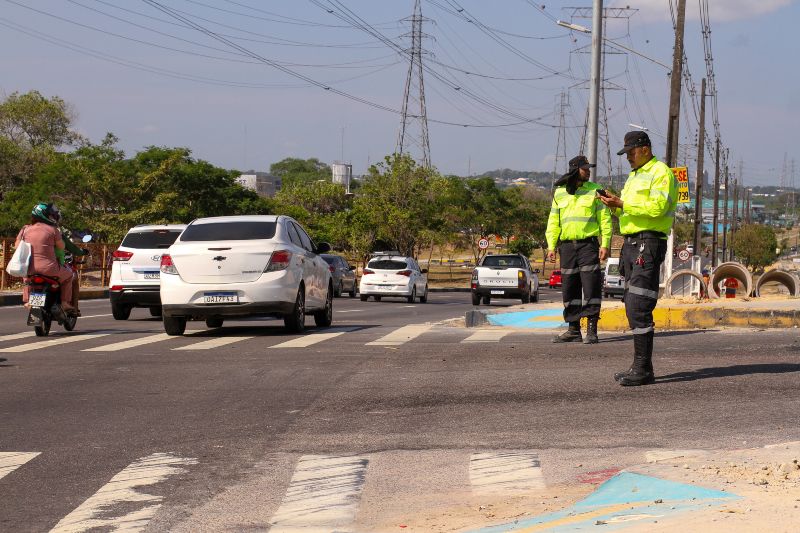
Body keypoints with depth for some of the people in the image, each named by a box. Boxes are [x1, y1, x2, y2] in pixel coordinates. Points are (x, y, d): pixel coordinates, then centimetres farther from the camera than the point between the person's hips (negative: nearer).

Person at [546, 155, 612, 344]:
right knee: (569, 288, 6)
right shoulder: (560, 193, 12)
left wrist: (605, 244, -8)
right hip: (567, 245, 3)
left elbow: (605, 219, 1)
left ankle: (592, 330, -7)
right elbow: (553, 222, 14)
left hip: (589, 244, -3)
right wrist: (551, 246, 5)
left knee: (591, 286, -9)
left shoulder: (595, 190, 4)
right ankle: (573, 329, 13)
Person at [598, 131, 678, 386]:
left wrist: (622, 204, -20)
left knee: (639, 308, -15)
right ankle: (639, 366, 17)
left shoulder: (661, 173, -7)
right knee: (633, 307, 11)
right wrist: (615, 204, 1)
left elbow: (656, 207, -20)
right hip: (631, 243, 10)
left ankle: (643, 369, -15)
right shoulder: (635, 175, 23)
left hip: (649, 243, -10)